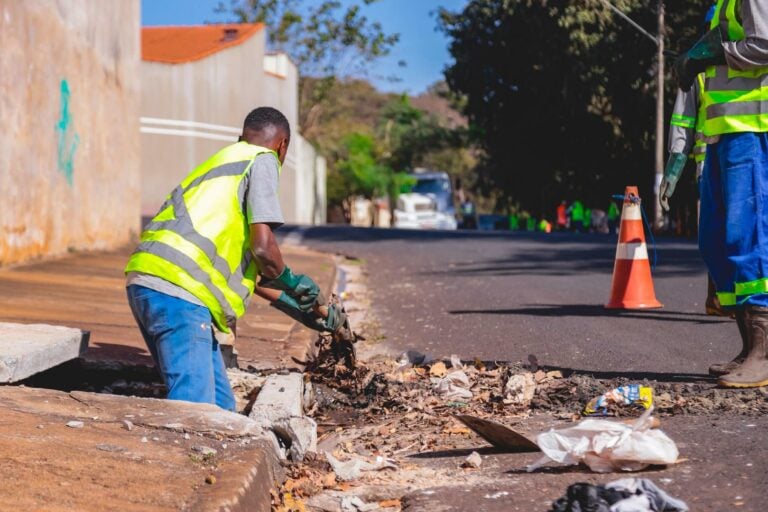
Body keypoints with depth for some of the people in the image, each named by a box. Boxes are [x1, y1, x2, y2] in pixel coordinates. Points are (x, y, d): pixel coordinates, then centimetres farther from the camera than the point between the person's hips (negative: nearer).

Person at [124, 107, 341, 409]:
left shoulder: (223, 160, 30)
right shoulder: (263, 161, 4)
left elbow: (240, 262, 32)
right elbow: (262, 248, -9)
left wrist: (292, 305, 37)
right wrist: (290, 280, 12)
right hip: (176, 289, -9)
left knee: (219, 406, 12)